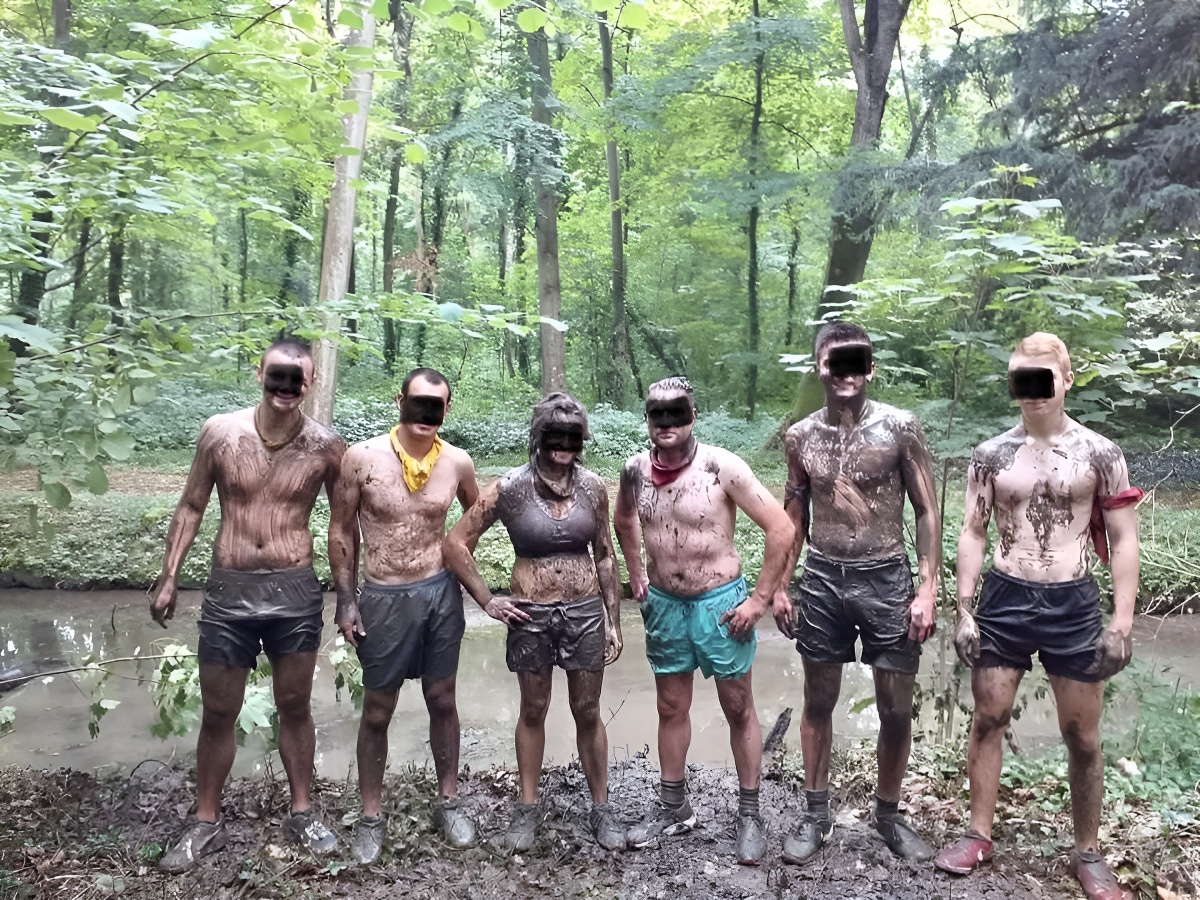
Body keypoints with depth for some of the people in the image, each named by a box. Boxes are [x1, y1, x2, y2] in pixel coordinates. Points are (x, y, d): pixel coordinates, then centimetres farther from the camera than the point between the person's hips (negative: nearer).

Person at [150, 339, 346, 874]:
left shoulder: (327, 447, -7)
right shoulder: (219, 432, -5)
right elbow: (191, 507, 5)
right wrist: (169, 578, 2)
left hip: (295, 592, -1)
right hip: (228, 590, 1)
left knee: (294, 708, 13)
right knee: (218, 713, 11)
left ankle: (300, 814, 30)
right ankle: (206, 823, 29)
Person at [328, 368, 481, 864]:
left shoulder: (457, 462, -6)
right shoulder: (362, 457, -12)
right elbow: (342, 530, -2)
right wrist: (346, 599, -4)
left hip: (440, 593, 2)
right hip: (383, 597, -2)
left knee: (442, 700, 14)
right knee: (377, 711, 10)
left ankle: (448, 801, 31)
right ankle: (371, 814, 27)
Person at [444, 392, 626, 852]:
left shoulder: (593, 487, -2)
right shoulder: (510, 488, -10)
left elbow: (605, 556, 7)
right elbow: (456, 543, -4)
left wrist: (613, 620, 6)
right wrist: (486, 601, -5)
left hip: (586, 611, 1)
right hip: (530, 615, -1)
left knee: (588, 711, 11)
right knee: (533, 711, 13)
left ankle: (601, 808, 26)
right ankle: (527, 807, 29)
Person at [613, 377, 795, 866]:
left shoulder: (721, 467, -19)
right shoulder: (636, 470, -4)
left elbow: (782, 528, -17)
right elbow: (624, 518, 19)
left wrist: (760, 599, -15)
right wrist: (637, 573, 13)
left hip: (719, 603, -4)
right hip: (663, 604, 5)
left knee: (738, 709, 8)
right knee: (671, 708, 16)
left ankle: (749, 815, 23)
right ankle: (673, 808, 32)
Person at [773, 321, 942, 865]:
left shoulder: (899, 428, -7)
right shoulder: (800, 436, 1)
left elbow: (927, 513, -4)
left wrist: (927, 590, -10)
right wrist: (780, 587, 9)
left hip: (886, 579, -2)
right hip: (821, 580, 2)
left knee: (896, 709, 7)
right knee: (818, 702, 12)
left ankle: (887, 814, 28)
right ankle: (816, 814, 27)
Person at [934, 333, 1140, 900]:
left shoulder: (1100, 454, -3)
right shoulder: (990, 454, 1)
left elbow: (1123, 541, 0)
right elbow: (972, 534, 3)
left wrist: (1121, 622, -6)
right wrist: (964, 611, -2)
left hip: (1074, 602, -1)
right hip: (1004, 598, 1)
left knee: (1082, 736, 7)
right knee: (988, 719, 8)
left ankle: (1087, 854, 24)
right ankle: (979, 835, 23)